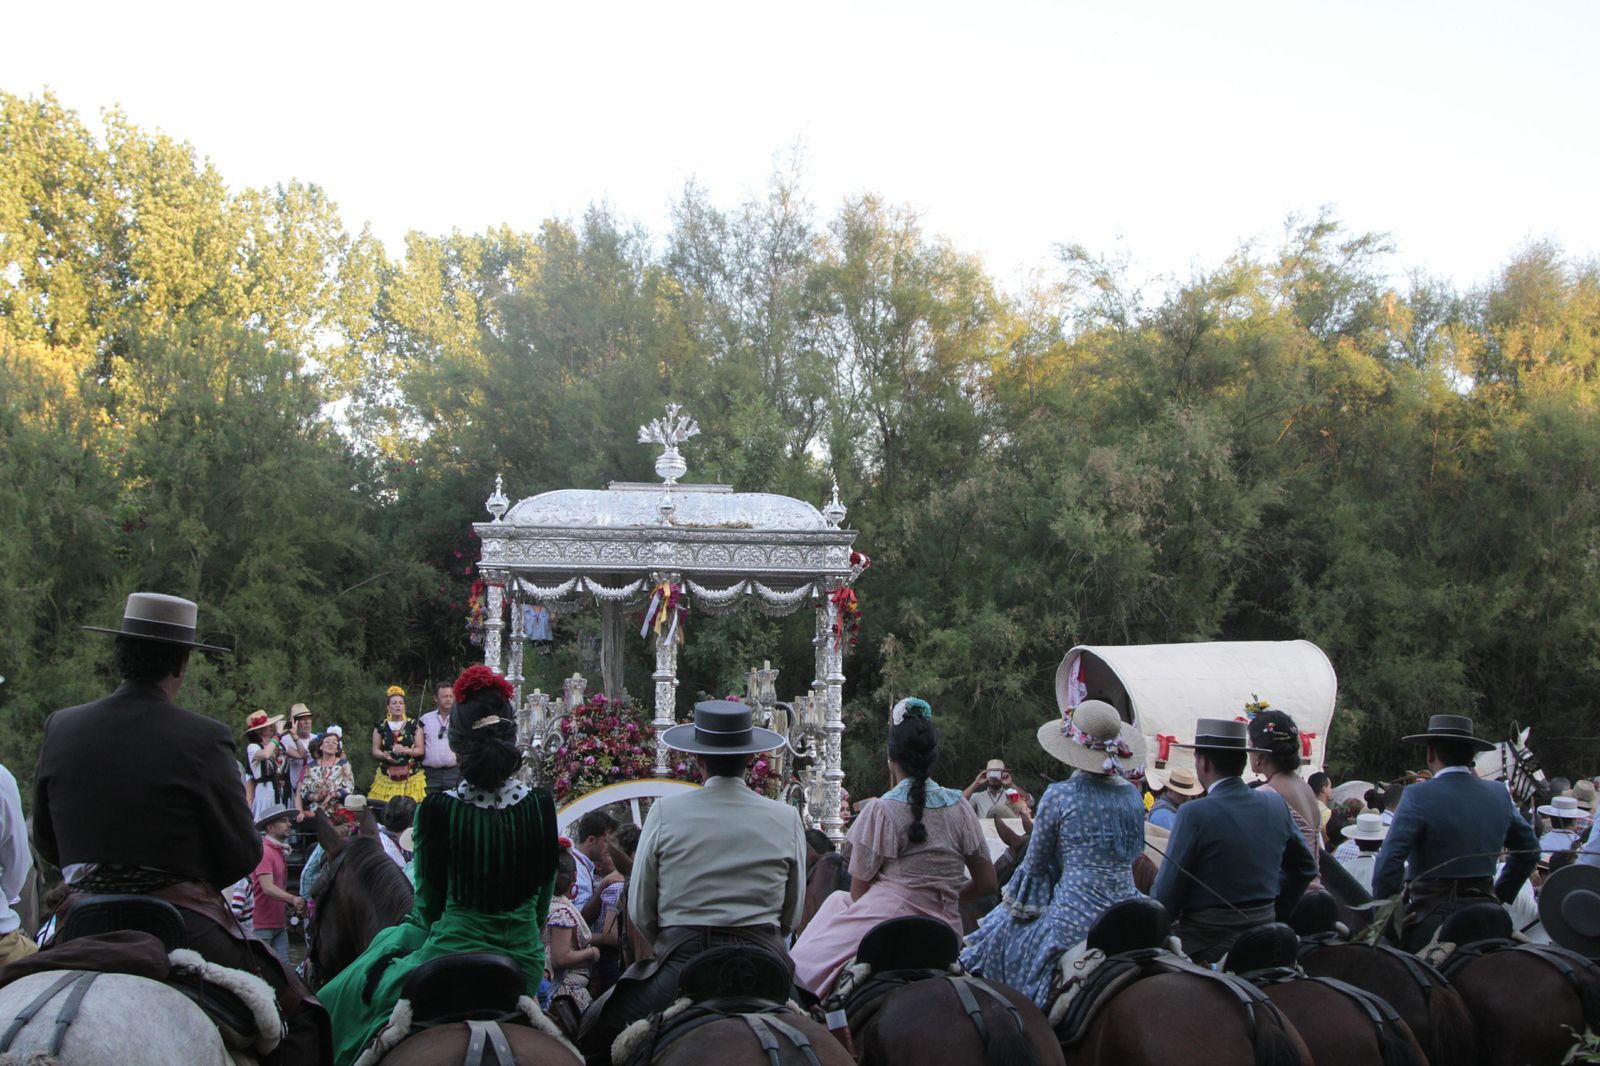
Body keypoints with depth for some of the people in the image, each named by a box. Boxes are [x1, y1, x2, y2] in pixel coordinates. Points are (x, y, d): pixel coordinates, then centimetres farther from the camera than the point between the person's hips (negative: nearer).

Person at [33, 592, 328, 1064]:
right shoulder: (204, 740, -14)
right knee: (298, 1015, 8)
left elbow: (45, 844, 11)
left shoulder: (59, 729, 0)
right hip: (186, 927, -4)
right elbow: (242, 856, -7)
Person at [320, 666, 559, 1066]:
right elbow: (543, 901, 5)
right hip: (525, 959, 4)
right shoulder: (541, 806, -7)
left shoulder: (438, 810, -14)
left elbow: (429, 906, -2)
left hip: (454, 955, -3)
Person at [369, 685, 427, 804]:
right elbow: (375, 750, 8)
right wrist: (385, 756, -12)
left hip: (411, 776, -1)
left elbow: (420, 750, 2)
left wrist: (405, 750, -15)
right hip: (387, 777, 1)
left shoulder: (414, 725, 7)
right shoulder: (381, 726, 10)